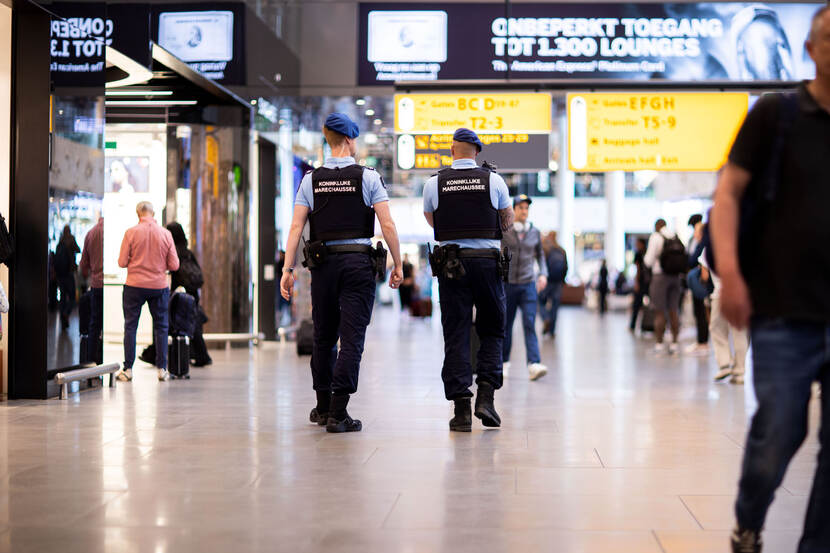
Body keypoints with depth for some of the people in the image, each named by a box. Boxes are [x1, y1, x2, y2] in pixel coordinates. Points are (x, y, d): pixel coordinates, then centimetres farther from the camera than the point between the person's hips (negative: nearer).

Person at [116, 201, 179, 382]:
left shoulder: (131, 232, -7)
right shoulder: (165, 234, -2)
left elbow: (122, 262, -5)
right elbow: (174, 265, 0)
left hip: (135, 285, -1)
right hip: (159, 286, 1)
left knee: (130, 326, 6)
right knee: (161, 327, 10)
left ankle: (128, 369, 6)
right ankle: (162, 369, 9)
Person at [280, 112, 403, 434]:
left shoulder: (311, 179, 3)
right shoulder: (368, 177, -3)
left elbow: (296, 227, -2)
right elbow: (387, 225, -7)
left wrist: (288, 269, -1)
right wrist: (398, 265, 0)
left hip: (323, 263, 3)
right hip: (359, 262, -3)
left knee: (324, 336, 15)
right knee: (352, 338, -3)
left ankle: (323, 408, 25)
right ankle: (338, 414, -8)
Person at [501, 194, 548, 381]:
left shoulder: (535, 232, 8)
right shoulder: (503, 232, 0)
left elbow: (540, 255, 19)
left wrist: (543, 274, 4)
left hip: (528, 284, 1)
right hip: (507, 284, -1)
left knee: (529, 324, -12)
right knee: (506, 325, 7)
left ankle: (534, 364, -22)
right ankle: (504, 362, 24)